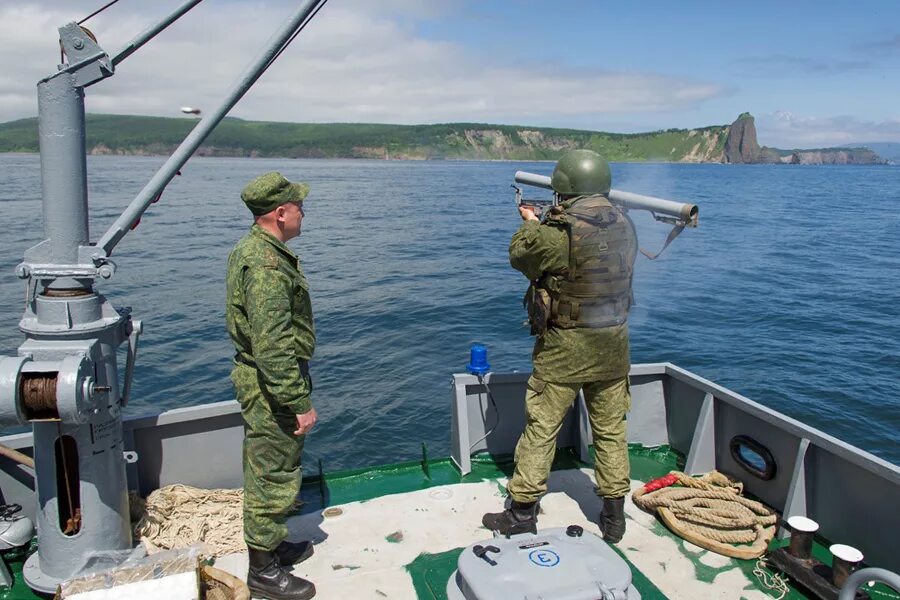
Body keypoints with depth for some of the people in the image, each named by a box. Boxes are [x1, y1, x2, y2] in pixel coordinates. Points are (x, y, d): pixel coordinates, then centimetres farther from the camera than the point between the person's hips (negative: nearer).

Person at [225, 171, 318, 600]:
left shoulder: (252, 250, 10)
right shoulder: (267, 265, -25)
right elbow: (273, 347, -29)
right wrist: (301, 403, -24)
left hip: (260, 383, 11)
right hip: (271, 387, -11)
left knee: (267, 471, 22)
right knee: (273, 476, 3)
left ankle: (271, 546, 39)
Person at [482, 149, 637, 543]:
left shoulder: (558, 232, -19)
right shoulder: (624, 226, 1)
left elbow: (519, 256, -2)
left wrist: (530, 224, 16)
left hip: (564, 348, -5)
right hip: (613, 347, 6)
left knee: (540, 429, 7)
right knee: (610, 431, 16)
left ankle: (522, 515, 17)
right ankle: (614, 517, 27)